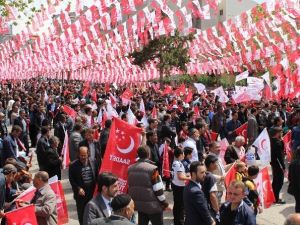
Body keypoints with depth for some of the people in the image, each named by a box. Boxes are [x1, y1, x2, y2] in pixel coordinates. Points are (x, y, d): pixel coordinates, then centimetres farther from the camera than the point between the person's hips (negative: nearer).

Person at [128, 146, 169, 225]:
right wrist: (165, 203, -5)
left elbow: (129, 187, 11)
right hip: (152, 205, -6)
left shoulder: (130, 169, 2)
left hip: (138, 204, 6)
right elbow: (158, 189, -17)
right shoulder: (152, 169, -19)